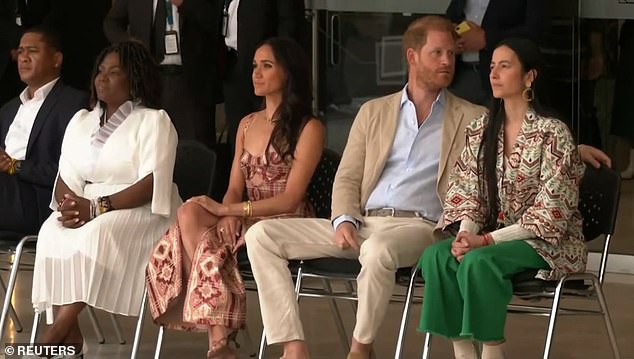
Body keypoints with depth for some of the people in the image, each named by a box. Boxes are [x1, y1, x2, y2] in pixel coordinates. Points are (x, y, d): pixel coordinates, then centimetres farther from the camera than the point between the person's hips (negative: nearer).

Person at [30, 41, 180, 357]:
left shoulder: (154, 121, -2)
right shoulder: (81, 121, 17)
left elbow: (153, 185, -14)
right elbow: (66, 178, 10)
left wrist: (97, 207, -23)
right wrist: (70, 205, -15)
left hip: (143, 213, -5)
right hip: (89, 211, 5)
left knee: (99, 234, -35)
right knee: (53, 231, -26)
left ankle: (56, 332, -36)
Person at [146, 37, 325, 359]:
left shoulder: (308, 128, -4)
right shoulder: (248, 124, 19)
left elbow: (290, 199, -12)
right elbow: (234, 188, 14)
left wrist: (228, 209, -15)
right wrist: (228, 213, -10)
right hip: (246, 220, 7)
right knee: (190, 214, -26)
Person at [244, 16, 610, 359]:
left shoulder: (473, 119, 12)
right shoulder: (374, 112, 18)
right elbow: (347, 178, 15)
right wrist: (344, 221, -4)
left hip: (419, 226, -4)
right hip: (362, 223, 4)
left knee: (379, 248, -42)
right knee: (262, 235, -14)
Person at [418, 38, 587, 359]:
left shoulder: (552, 133, -12)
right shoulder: (481, 129, 8)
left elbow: (550, 211, -16)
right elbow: (467, 191, 7)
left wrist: (486, 240, -20)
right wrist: (466, 231, -16)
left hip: (548, 241, -6)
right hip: (493, 238, 6)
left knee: (478, 261, -33)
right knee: (436, 256, -22)